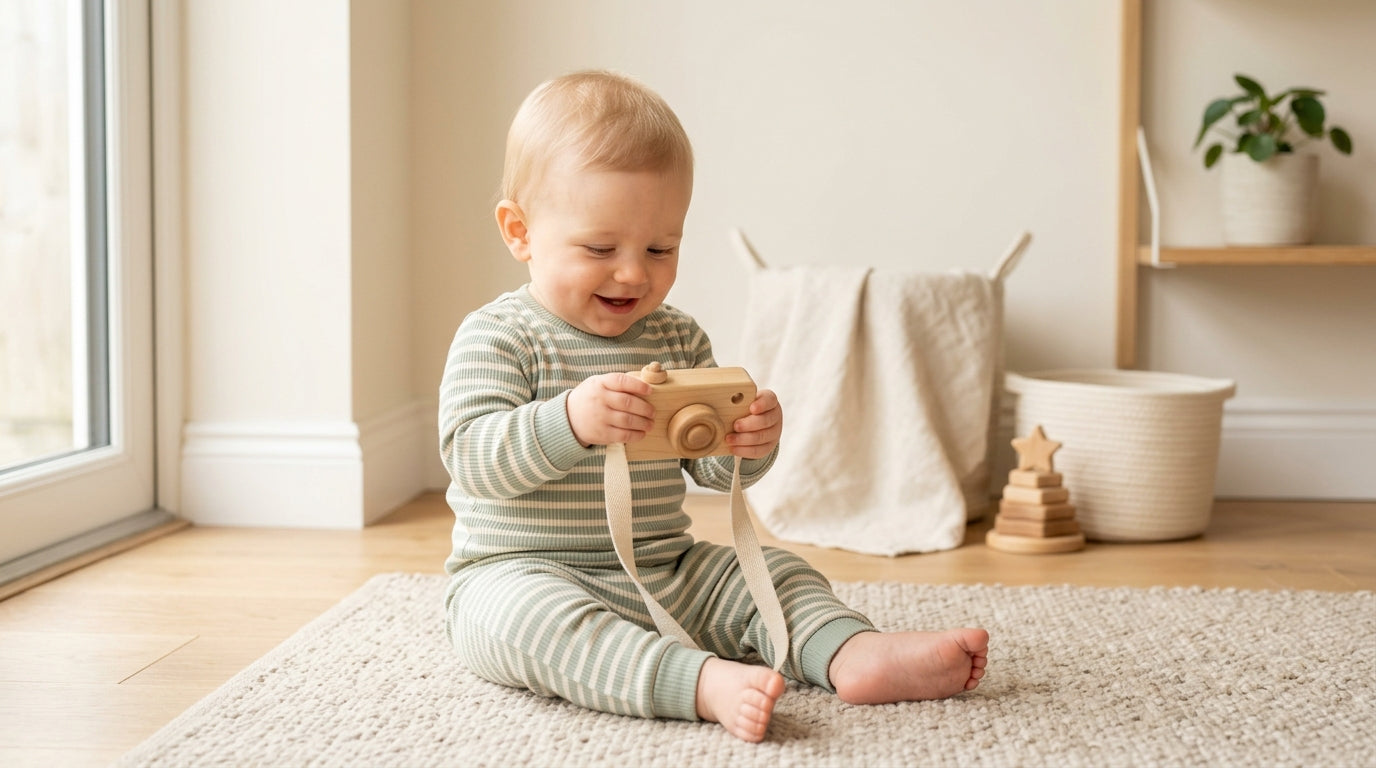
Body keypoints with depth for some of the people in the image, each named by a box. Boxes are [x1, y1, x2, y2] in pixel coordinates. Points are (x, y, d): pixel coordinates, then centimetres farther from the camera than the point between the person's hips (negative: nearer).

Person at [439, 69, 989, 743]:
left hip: (666, 576, 6)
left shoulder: (678, 338, 9)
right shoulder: (496, 337, -8)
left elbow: (712, 469, 9)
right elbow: (469, 457, -21)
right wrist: (570, 421, -38)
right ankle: (706, 684, -51)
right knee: (521, 613, -37)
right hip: (520, 574, -6)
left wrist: (750, 442, -15)